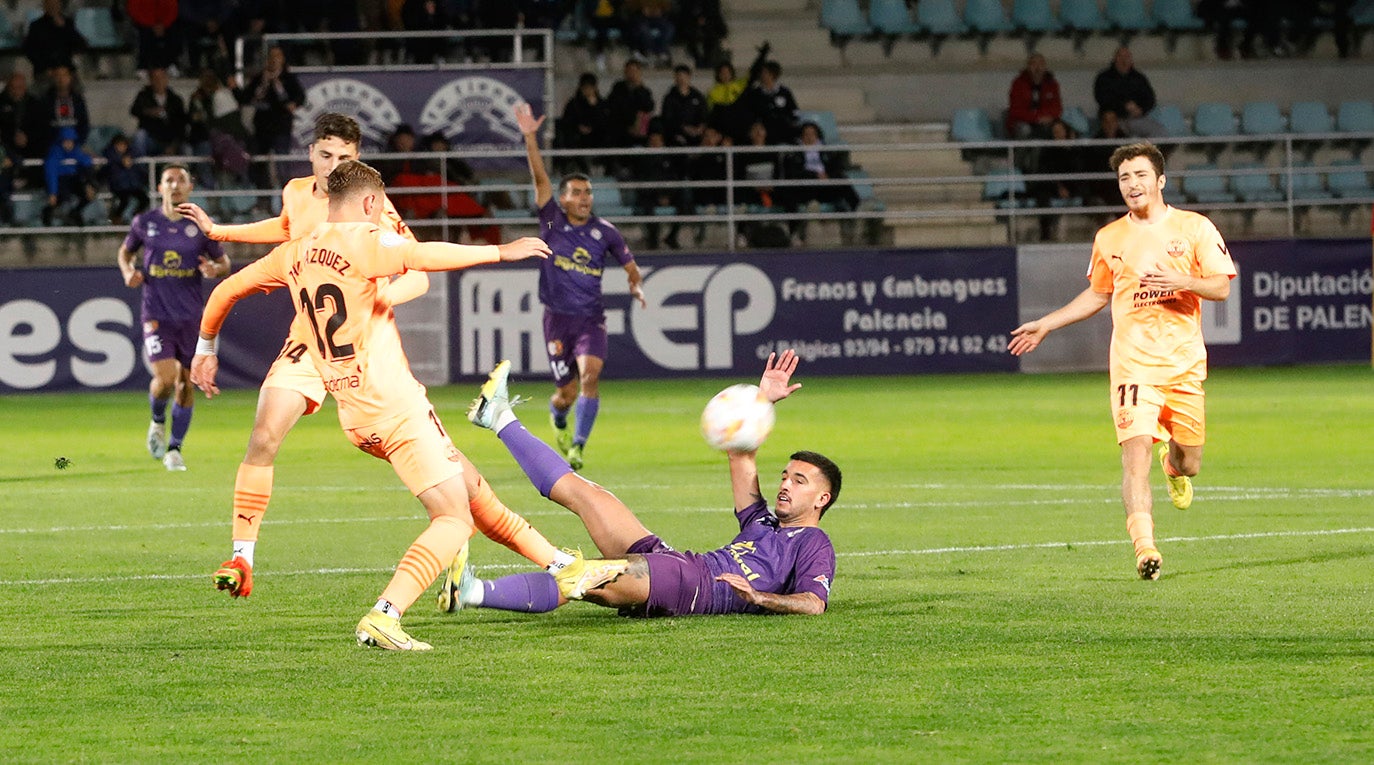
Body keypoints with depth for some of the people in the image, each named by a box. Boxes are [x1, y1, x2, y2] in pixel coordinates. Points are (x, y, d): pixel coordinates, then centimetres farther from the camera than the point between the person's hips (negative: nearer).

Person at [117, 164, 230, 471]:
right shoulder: (144, 223, 1)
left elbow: (223, 261, 11)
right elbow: (125, 251, 18)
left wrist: (215, 269, -12)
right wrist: (128, 271, -3)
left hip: (191, 316, 1)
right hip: (157, 315, -1)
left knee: (186, 385, 4)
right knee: (165, 379, -16)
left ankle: (174, 448, 19)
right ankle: (157, 422, 17)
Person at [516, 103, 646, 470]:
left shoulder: (605, 233, 2)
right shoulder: (552, 222, -1)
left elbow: (630, 267, 14)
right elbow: (540, 177, -12)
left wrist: (637, 287, -8)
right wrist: (530, 138, -22)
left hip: (591, 319, 0)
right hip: (557, 318, 0)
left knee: (590, 374, -24)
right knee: (568, 392, 5)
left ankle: (577, 447, -26)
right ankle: (557, 414, 43)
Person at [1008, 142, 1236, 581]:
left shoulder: (1195, 228, 2)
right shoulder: (1109, 239, 9)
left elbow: (1222, 286, 0)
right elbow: (1097, 295, 24)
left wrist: (1182, 281, -19)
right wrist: (1046, 325, 21)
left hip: (1184, 363, 0)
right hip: (1133, 363, 0)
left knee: (1189, 463, 9)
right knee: (1135, 453, -17)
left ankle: (1173, 463, 47)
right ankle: (1145, 548, -22)